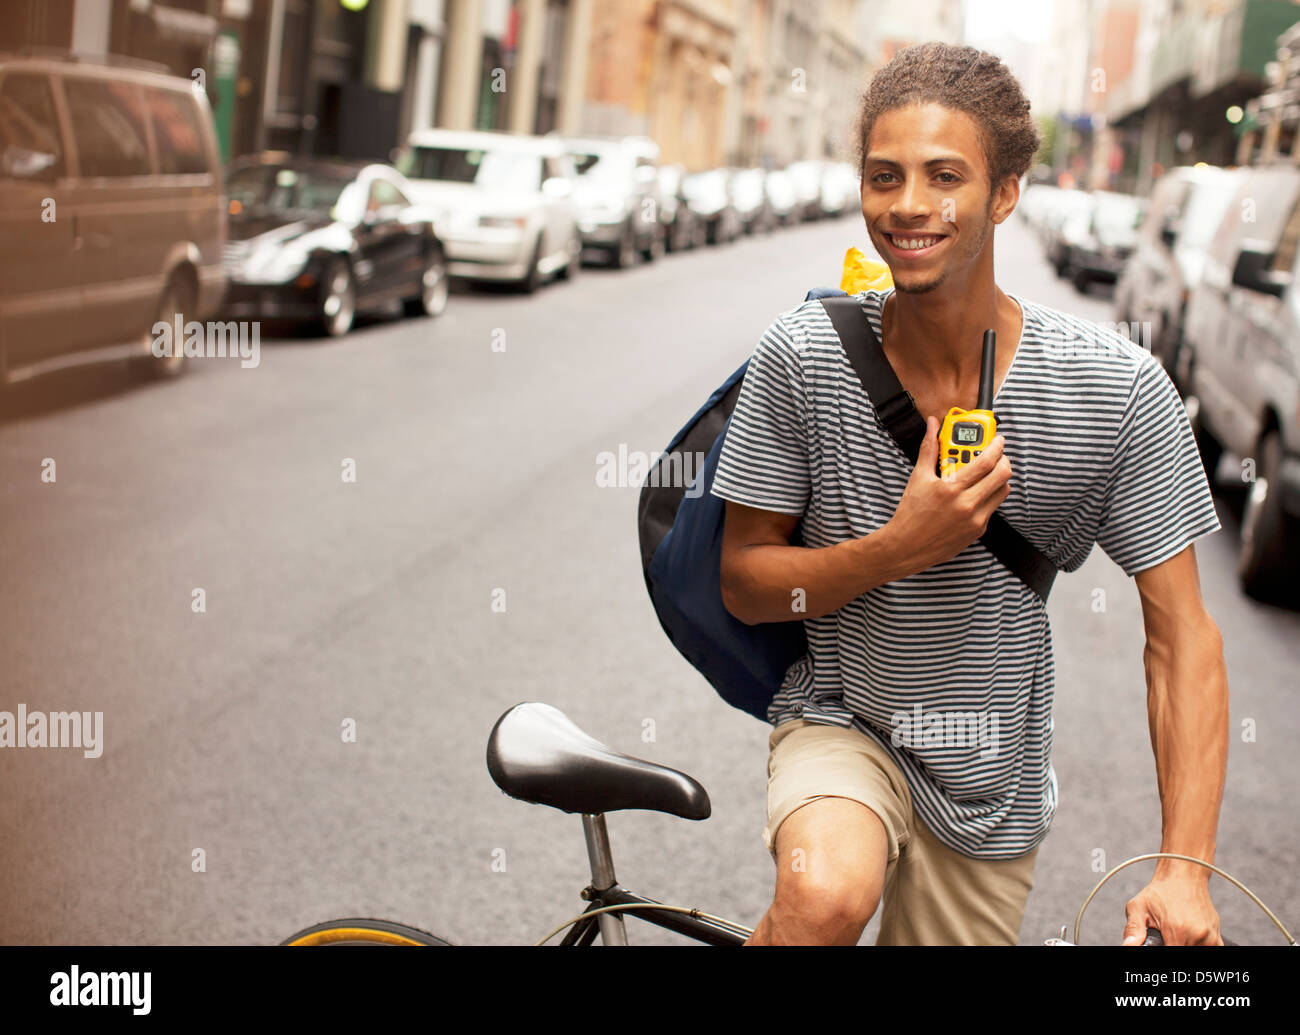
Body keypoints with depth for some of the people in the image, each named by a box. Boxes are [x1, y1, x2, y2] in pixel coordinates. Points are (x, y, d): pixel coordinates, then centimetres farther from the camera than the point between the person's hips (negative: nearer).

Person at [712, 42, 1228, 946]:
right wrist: (898, 549, -26)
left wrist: (1186, 871, -19)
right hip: (839, 722, -2)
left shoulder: (1118, 389, -16)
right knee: (826, 896, -33)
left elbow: (1181, 633, -11)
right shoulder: (804, 355, -14)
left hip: (990, 779, 2)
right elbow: (745, 584, -7)